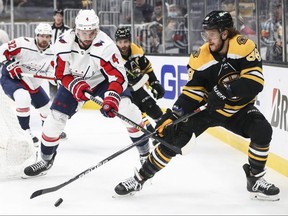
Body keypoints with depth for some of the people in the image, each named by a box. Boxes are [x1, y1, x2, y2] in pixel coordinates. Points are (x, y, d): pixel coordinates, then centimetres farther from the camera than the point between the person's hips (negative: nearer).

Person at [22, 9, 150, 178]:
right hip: (74, 81, 2)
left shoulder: (106, 46, -35)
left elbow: (118, 76, -39)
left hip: (103, 80, -2)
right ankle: (46, 160, 17)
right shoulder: (64, 43, -25)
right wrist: (75, 86, -33)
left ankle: (145, 153, -5)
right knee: (55, 117, -6)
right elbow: (62, 74, -14)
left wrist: (111, 99, -54)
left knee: (126, 108, -22)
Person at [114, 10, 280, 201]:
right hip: (209, 108, 1)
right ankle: (140, 178, 3)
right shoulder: (200, 58, -14)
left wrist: (225, 91, -38)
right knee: (175, 136, -10)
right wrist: (170, 117, -23)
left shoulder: (244, 47, -22)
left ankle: (255, 180, -4)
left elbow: (255, 81, -29)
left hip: (239, 108, -1)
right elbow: (192, 93, -12)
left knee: (262, 131, -25)